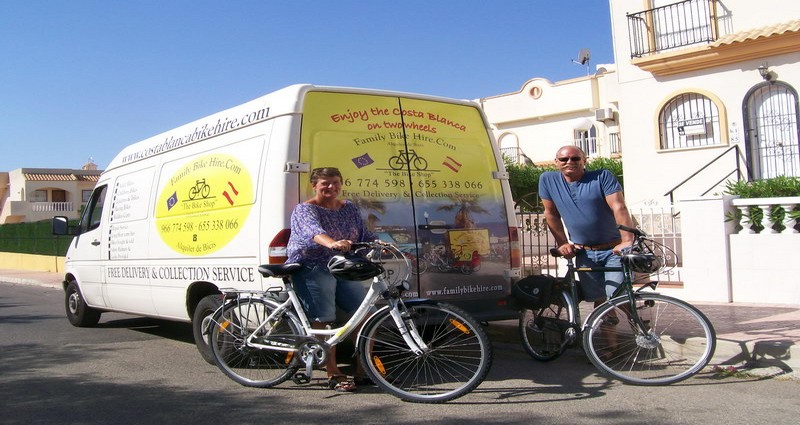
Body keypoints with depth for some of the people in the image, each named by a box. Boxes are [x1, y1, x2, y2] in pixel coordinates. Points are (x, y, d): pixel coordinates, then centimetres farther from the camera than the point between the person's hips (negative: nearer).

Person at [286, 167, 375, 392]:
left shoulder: (349, 209, 16)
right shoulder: (305, 210, -5)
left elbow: (364, 235, 16)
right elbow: (314, 231, -26)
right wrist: (332, 243, -46)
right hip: (312, 270, -6)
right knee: (324, 322, -9)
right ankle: (333, 374, -1)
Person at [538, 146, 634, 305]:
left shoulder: (603, 177, -6)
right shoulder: (548, 180, 1)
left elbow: (619, 208, -16)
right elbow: (551, 214, 9)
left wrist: (627, 240, -27)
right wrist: (562, 243, 4)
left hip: (614, 249, -3)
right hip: (584, 253, 3)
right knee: (598, 300, 5)